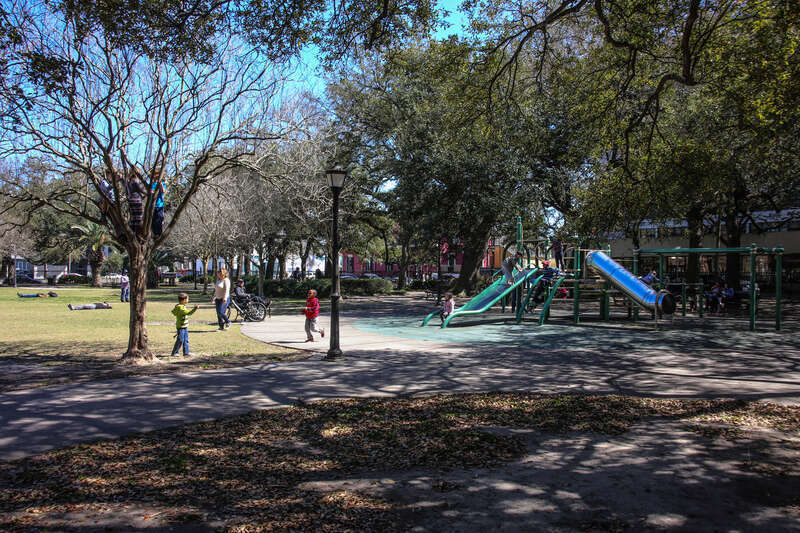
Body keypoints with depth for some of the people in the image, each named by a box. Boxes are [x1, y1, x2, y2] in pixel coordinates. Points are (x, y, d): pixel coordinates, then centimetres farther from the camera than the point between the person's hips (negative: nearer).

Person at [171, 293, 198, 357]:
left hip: (185, 326, 10)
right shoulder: (180, 308, -21)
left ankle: (186, 352, 15)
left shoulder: (183, 306, 12)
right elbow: (188, 313, -31)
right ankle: (174, 352, 7)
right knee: (180, 340, -4)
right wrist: (195, 308, -34)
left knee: (186, 340, 10)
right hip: (181, 327, -10)